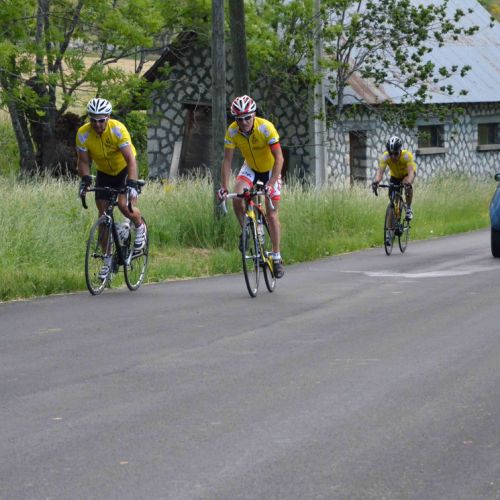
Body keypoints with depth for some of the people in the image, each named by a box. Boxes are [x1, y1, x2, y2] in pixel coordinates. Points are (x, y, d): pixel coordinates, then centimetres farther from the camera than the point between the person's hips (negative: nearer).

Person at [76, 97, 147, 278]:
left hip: (124, 169, -3)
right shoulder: (83, 134, -22)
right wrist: (85, 179, -34)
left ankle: (140, 226, 9)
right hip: (104, 173, 3)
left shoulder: (117, 130, -31)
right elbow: (83, 161, -14)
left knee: (123, 205, -24)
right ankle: (108, 260, 7)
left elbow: (131, 160, -34)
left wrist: (132, 184, -46)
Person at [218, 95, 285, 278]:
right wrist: (224, 188, -28)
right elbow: (227, 161, -18)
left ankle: (277, 257, 6)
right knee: (237, 199, -25)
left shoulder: (266, 128, -31)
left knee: (272, 214, -5)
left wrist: (271, 184, -43)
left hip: (270, 170, -3)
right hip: (250, 168, 3)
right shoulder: (232, 131, -22)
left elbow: (279, 158, -33)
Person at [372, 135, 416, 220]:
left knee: (407, 185, -33)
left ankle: (409, 209, -13)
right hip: (395, 175, 3)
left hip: (406, 173, -3)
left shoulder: (407, 155, -39)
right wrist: (376, 181, -64)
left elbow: (411, 172, -50)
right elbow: (380, 171, -43)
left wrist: (408, 182, -70)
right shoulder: (385, 157, -33)